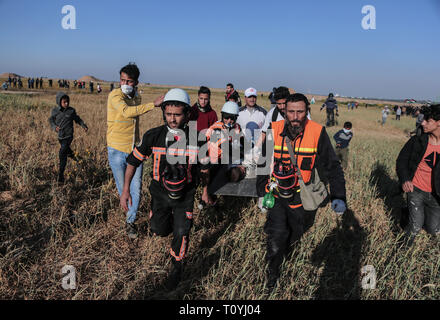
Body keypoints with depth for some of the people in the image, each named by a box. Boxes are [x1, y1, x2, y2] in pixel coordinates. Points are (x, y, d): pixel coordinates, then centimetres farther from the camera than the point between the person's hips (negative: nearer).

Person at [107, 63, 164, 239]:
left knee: (136, 189, 1)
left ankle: (130, 221, 18)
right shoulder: (115, 95, -15)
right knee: (123, 189, 11)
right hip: (117, 151, -4)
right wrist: (153, 104, -40)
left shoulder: (137, 97, 7)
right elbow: (127, 112, -35)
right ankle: (129, 212, 38)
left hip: (134, 150, 4)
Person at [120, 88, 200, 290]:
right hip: (160, 191, 1)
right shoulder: (153, 136, -15)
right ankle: (170, 219, 46)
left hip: (184, 194, -1)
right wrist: (125, 190, -5)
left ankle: (177, 269, 22)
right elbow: (133, 161, -3)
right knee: (159, 231, 9)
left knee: (181, 233, -4)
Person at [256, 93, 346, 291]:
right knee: (278, 234, -13)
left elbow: (332, 167, -12)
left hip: (301, 198, 0)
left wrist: (338, 196, -22)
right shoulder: (274, 131, -11)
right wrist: (262, 193, 4)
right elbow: (263, 164, 2)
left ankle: (279, 249, 55)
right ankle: (272, 271, 14)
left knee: (294, 234, 19)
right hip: (276, 194, 0)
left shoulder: (317, 133, -17)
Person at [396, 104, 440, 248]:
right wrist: (404, 179, -18)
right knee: (416, 227, -5)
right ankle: (405, 247, 28)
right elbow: (401, 161, 0)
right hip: (416, 190, -1)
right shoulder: (417, 141, -8)